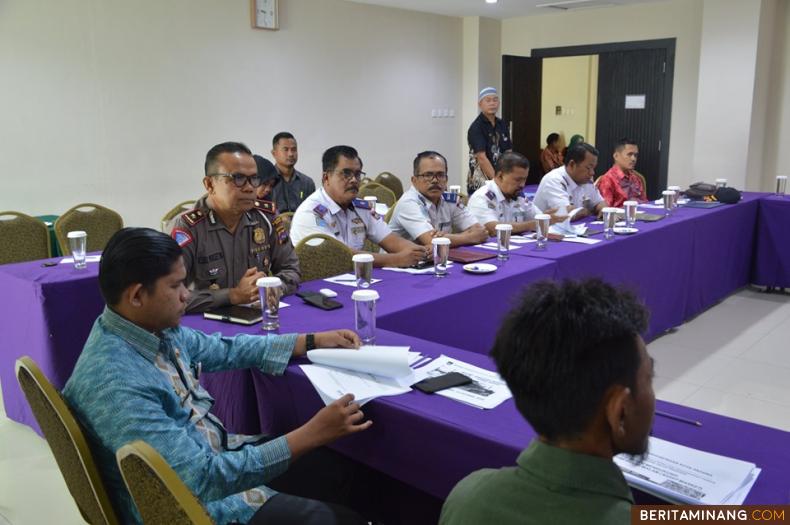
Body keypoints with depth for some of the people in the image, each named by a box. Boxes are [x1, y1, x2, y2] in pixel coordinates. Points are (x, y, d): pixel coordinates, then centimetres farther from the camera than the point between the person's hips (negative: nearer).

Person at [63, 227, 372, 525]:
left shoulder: (156, 329, -3)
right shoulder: (115, 385, -30)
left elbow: (226, 349, 14)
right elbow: (203, 478, -31)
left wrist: (313, 341, 11)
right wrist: (311, 434, -30)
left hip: (217, 455, 8)